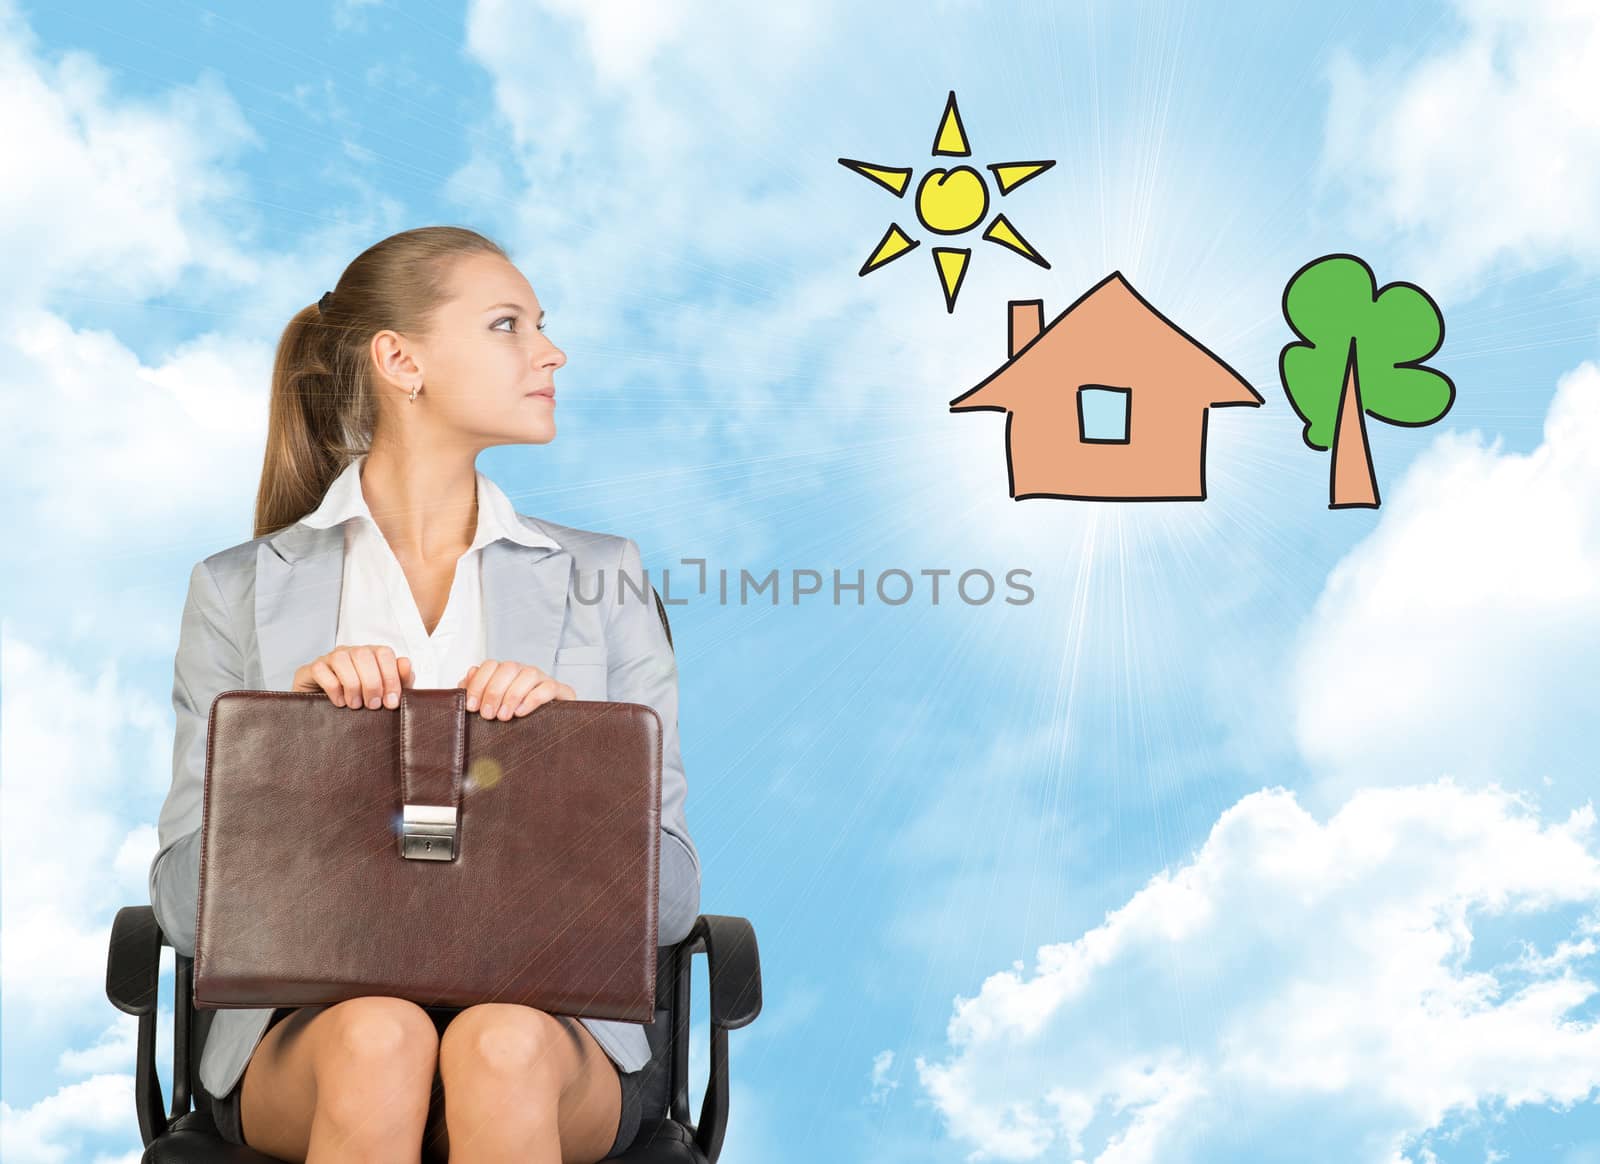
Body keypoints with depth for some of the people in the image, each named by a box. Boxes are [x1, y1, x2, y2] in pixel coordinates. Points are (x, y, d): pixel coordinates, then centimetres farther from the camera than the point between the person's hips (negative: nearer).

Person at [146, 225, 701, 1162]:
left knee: (503, 1046, -34)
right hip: (314, 1019, 0)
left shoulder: (602, 580, 11)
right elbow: (188, 907, 2)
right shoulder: (242, 590, 8)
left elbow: (672, 898, 4)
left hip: (544, 1009, 1)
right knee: (377, 1036, -34)